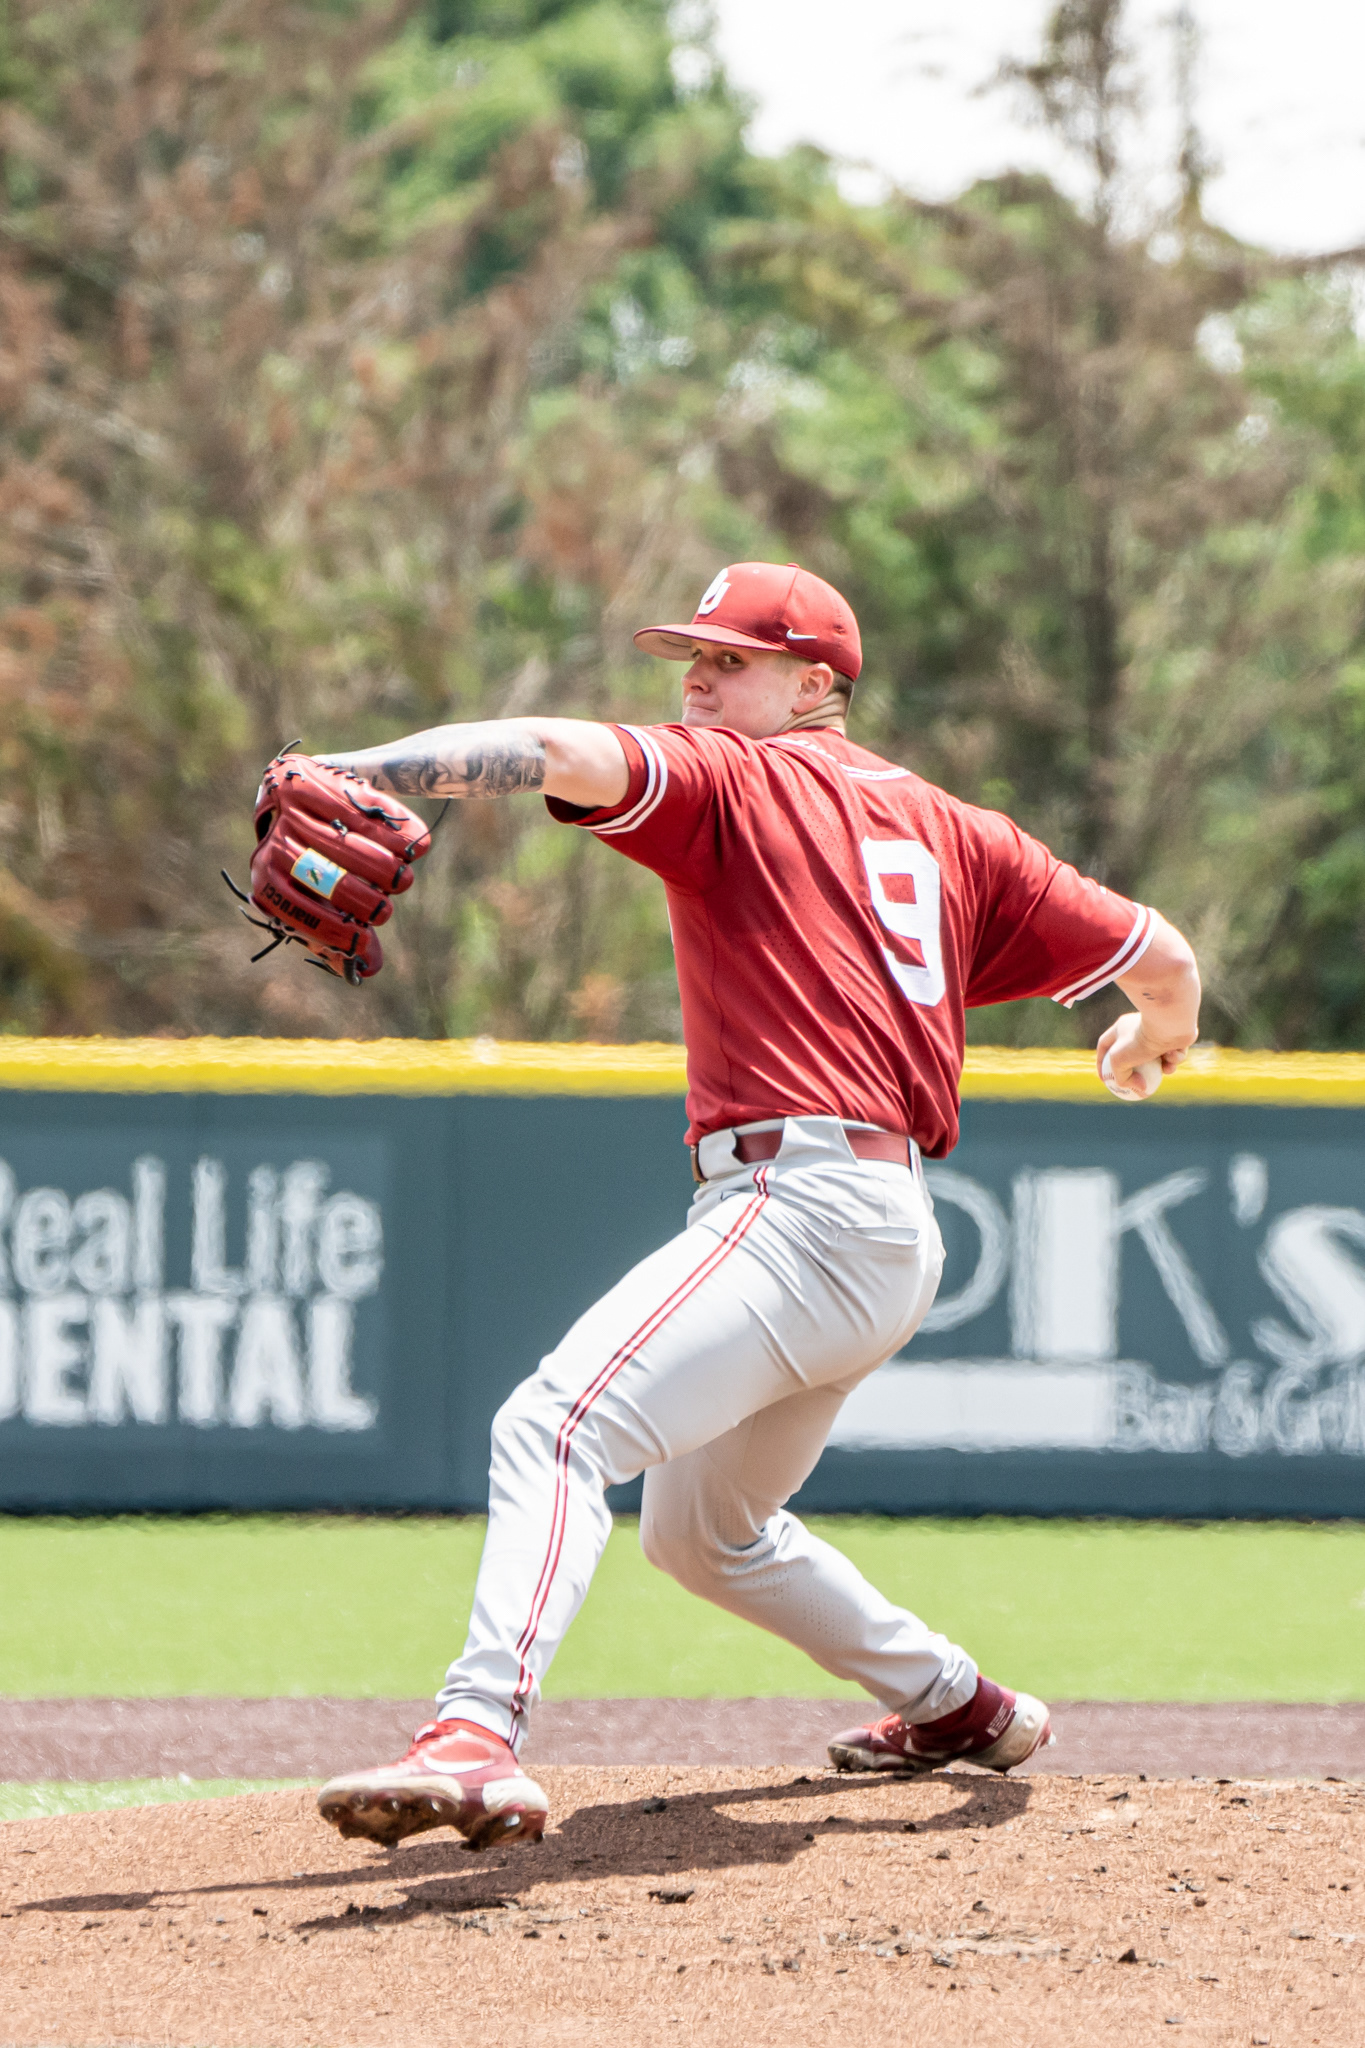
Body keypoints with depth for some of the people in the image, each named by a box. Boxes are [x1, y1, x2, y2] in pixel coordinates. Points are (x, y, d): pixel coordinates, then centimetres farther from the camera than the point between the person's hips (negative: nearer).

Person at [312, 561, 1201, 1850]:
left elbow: (566, 755, -18)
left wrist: (359, 772, -28)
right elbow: (1159, 957, 22)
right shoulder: (946, 829, 21)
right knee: (700, 1531, 30)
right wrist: (1158, 1036, 45)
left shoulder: (737, 781, 1)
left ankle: (479, 1738, -49)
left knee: (555, 1425, -27)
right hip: (896, 1246, 9)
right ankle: (955, 1707, 44)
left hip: (799, 1200, -9)